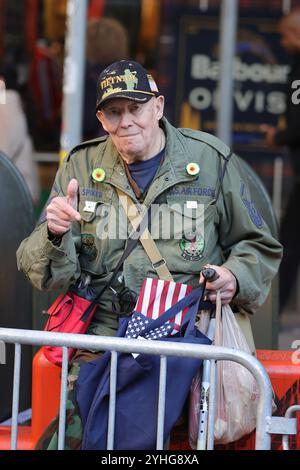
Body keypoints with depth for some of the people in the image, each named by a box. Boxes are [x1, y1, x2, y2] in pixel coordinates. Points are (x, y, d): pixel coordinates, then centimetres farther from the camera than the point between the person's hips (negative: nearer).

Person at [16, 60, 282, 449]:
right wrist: (56, 235, -11)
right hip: (105, 331, 1)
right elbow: (44, 272, 12)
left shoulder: (211, 161, 9)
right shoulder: (80, 168, 14)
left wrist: (235, 277, -4)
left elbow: (258, 245, 18)